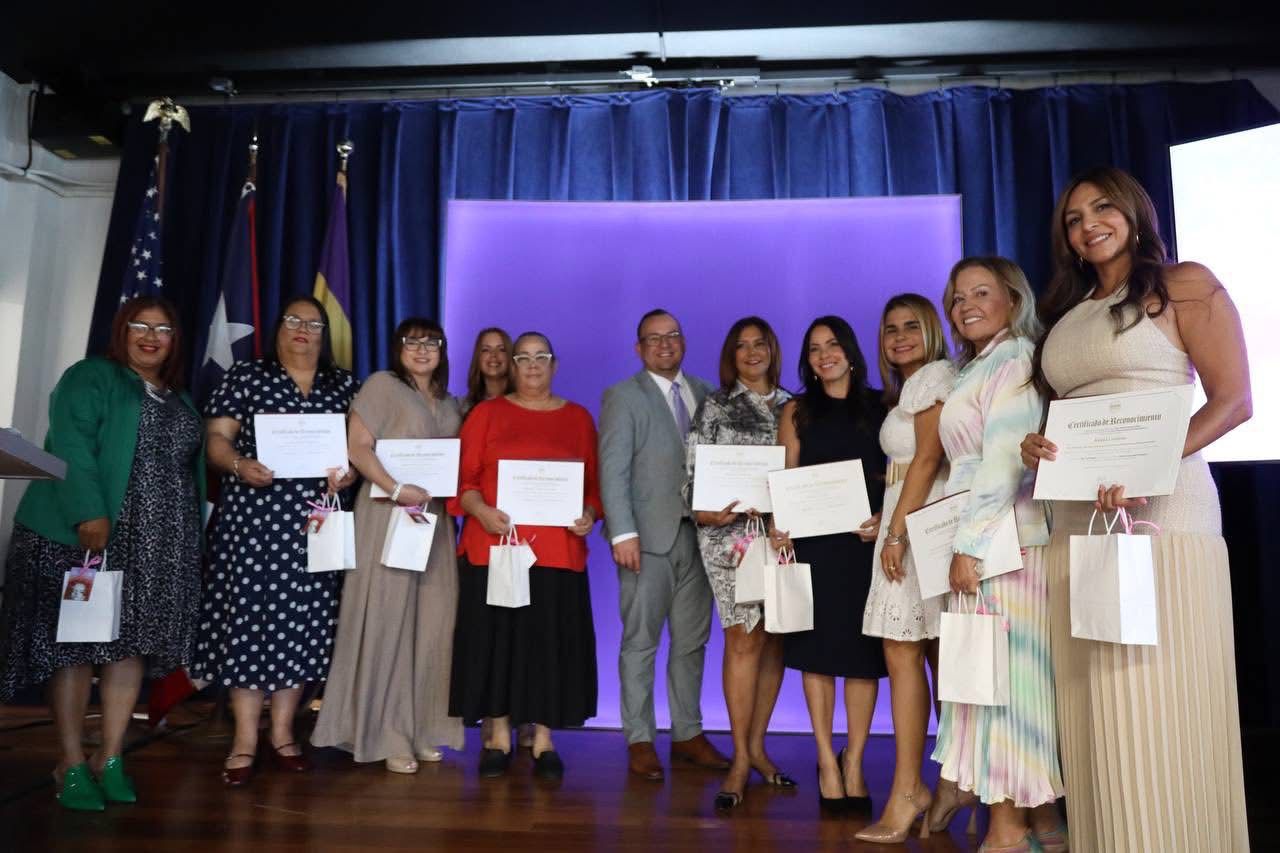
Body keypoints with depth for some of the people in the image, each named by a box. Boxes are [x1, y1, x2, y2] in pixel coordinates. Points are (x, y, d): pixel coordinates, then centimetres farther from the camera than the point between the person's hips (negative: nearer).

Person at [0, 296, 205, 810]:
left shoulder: (182, 402, 20)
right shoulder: (90, 378, 2)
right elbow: (70, 445, -12)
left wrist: (192, 535, 8)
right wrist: (88, 514, -23)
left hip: (158, 546, 5)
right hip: (88, 535, -5)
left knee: (132, 643, 6)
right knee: (76, 643, 0)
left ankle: (109, 758, 16)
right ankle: (71, 764, 11)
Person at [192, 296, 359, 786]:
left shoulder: (343, 385, 13)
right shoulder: (246, 376, 6)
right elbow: (217, 439, 1)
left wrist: (350, 472, -9)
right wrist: (239, 464, -19)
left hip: (314, 521, 2)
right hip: (253, 516, -2)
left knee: (302, 621, 4)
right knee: (249, 615, -2)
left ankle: (282, 733, 16)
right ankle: (244, 740, 8)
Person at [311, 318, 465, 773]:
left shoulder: (449, 404, 18)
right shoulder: (382, 384, 0)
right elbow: (357, 446, -9)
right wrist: (397, 489, -19)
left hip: (436, 519, 6)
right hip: (388, 517, -6)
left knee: (431, 624, 5)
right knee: (386, 621, -2)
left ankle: (421, 729, 16)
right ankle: (384, 735, 7)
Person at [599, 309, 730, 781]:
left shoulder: (705, 394, 13)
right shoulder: (623, 396, 1)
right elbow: (612, 470, -7)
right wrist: (623, 533, -15)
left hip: (698, 533, 4)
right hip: (649, 535, -4)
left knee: (692, 641, 11)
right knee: (640, 642, 3)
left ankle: (688, 734, 23)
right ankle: (640, 741, 14)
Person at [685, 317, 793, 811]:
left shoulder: (791, 405, 13)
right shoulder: (715, 405, 6)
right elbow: (695, 469, 1)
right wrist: (705, 512, -14)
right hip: (732, 532, -3)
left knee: (774, 638, 6)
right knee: (744, 638, -6)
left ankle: (756, 746, 19)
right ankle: (741, 759, 5)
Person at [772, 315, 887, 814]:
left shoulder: (880, 408, 9)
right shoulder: (798, 411, 10)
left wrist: (885, 520, -11)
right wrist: (779, 526, -11)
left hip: (867, 541, 0)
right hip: (814, 541, 0)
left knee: (863, 650, 3)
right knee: (818, 649, 2)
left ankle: (854, 762, 14)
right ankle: (827, 761, 12)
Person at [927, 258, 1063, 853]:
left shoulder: (1012, 362, -7)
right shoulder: (977, 368, 20)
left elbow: (1004, 459, -16)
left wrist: (970, 543, -18)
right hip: (978, 535, 9)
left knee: (1002, 667, -4)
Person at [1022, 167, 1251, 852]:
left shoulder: (1184, 283, 4)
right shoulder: (1064, 313, 20)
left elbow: (1232, 400, -6)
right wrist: (1036, 446, -1)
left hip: (1161, 508, -5)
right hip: (1076, 517, 6)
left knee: (1161, 697, -4)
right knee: (1098, 705, 7)